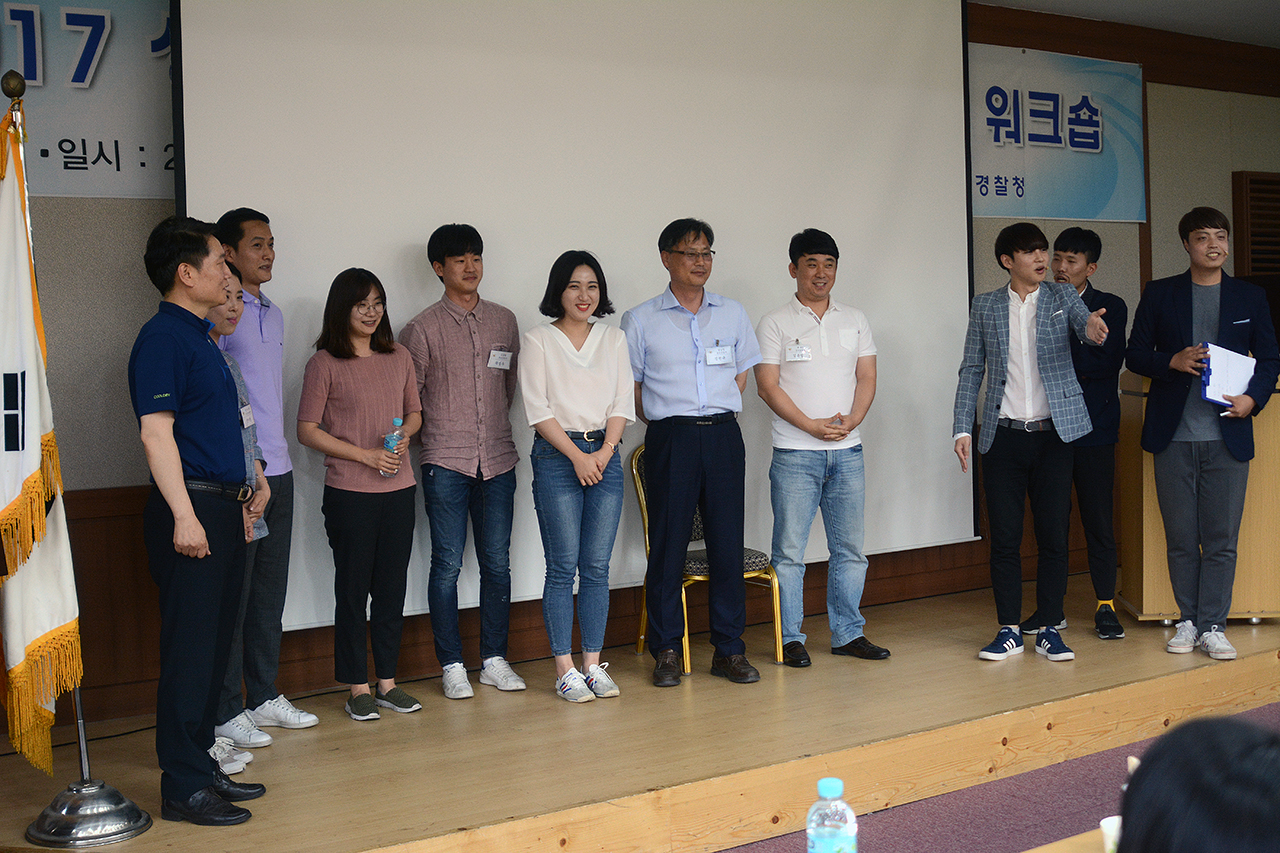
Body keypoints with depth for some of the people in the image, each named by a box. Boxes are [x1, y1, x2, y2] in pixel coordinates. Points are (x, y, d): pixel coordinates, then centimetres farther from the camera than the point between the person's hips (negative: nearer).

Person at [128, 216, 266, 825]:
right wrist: (184, 516, -23)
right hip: (192, 509, -10)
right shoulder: (162, 338, -11)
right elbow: (156, 433, -18)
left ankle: (201, 768, 24)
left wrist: (242, 484, 22)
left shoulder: (201, 336, 18)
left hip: (222, 508, 10)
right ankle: (183, 788, 2)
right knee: (189, 651, -5)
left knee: (213, 646, 14)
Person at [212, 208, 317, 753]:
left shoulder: (274, 315, 17)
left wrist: (278, 459, 18)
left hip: (277, 471, 8)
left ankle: (265, 697, 24)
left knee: (271, 590, 13)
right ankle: (226, 712, 6)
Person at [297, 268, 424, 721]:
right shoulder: (325, 363, -5)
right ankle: (357, 688, 12)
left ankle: (387, 681, 19)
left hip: (398, 488, 4)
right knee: (353, 587, 3)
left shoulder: (399, 357, 9)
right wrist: (366, 454, -12)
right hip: (349, 492, -4)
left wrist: (403, 439, -4)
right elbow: (307, 430, -6)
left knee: (392, 585, 9)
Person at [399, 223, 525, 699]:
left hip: (497, 460, 3)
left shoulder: (504, 321, 11)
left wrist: (491, 425, 13)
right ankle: (452, 665, 10)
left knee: (497, 564, 6)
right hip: (446, 464, -3)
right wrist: (439, 432, 2)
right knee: (447, 565, 0)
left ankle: (495, 659, 16)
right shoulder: (423, 329, 0)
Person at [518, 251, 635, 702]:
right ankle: (565, 670, 4)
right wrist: (577, 455, -11)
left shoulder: (613, 339, 12)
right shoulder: (538, 340, 1)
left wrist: (605, 450, -7)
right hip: (556, 456, -3)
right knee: (562, 566, -3)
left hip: (605, 455, 4)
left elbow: (623, 402, 8)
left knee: (597, 566, 5)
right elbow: (538, 409, -5)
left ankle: (593, 664, 12)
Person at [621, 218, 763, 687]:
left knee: (728, 543, 2)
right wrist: (665, 423, 4)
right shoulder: (640, 321, 3)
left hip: (724, 437, 3)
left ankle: (729, 650, 11)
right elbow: (630, 388, 7)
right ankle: (666, 651, 10)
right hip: (670, 439, -2)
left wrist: (717, 417, 11)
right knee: (668, 546, -1)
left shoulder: (733, 314, 12)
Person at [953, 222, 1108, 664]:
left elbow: (1086, 321, -15)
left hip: (1053, 433, 0)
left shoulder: (1062, 296, 6)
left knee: (1054, 535, 2)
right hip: (1003, 436, 0)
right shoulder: (985, 306, 7)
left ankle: (1049, 629, 14)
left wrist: (1093, 327, -40)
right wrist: (963, 429, -1)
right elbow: (971, 371, 7)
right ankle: (1009, 631, 12)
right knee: (1004, 537, 2)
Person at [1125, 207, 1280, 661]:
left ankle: (1213, 625, 8)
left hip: (1227, 435, 0)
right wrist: (1173, 361, -12)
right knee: (1180, 538, 5)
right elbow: (1135, 355, 7)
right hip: (1173, 436, 0)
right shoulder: (1159, 294, 7)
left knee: (1221, 538, 0)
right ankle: (1188, 620, 17)